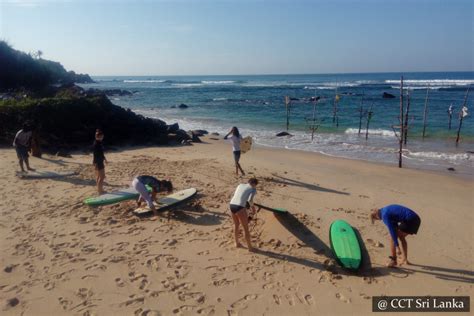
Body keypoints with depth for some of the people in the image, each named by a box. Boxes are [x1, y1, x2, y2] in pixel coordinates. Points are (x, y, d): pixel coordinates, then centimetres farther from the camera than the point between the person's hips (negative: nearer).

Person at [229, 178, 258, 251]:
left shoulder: (240, 185, 22)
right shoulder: (253, 189, 3)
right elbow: (250, 200, -15)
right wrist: (252, 206, 5)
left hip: (232, 206, 6)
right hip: (240, 208, -6)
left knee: (236, 224, 29)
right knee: (246, 227, 13)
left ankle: (237, 243, 42)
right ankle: (250, 247, 24)